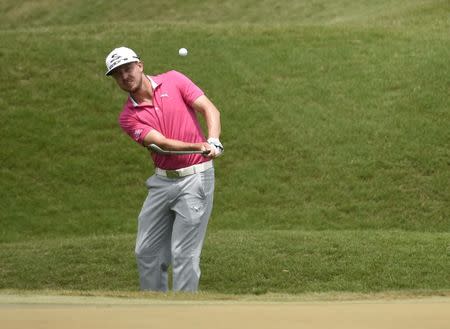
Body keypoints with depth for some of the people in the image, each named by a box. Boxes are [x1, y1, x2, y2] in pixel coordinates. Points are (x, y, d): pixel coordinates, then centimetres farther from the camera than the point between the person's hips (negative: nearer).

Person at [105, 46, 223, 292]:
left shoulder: (173, 80, -1)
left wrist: (213, 141, -26)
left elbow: (209, 109, -7)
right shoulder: (128, 117, 0)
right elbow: (163, 143, -13)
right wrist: (199, 146, -30)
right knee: (146, 253, 9)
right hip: (162, 181, 4)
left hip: (195, 178, -4)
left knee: (184, 253, -7)